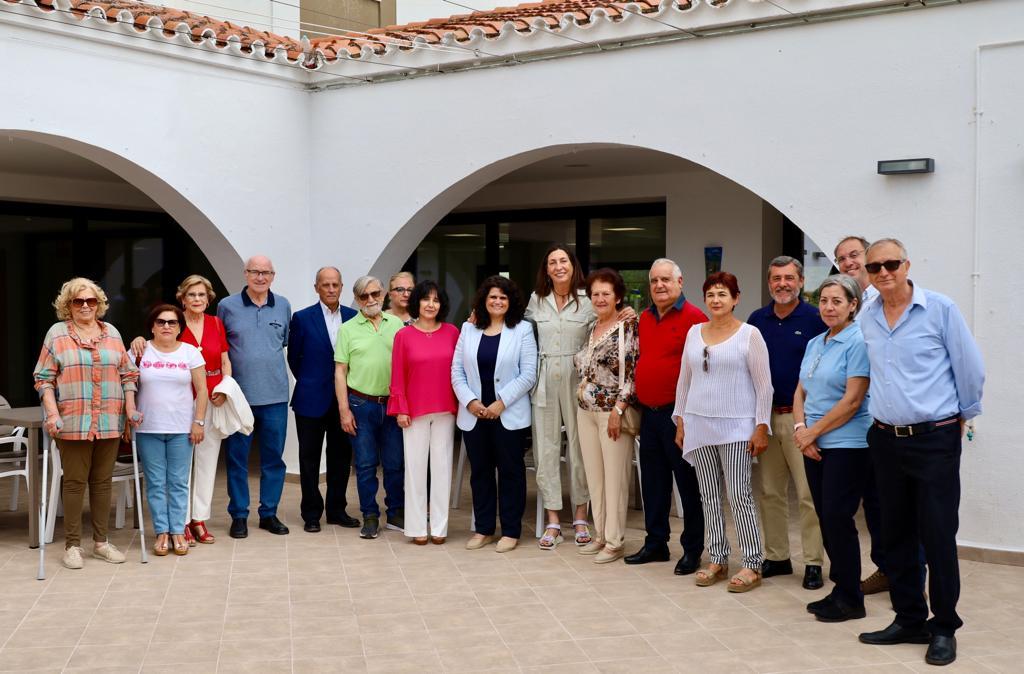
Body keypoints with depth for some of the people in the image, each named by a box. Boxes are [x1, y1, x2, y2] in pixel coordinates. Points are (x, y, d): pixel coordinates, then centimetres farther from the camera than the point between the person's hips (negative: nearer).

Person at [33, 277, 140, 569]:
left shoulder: (111, 332, 11)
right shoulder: (57, 333, 2)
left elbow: (127, 374, 13)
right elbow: (44, 378, -1)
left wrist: (130, 408, 3)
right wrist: (52, 414, -12)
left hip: (109, 423, 3)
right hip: (73, 423, -3)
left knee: (102, 481, 9)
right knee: (74, 482, 0)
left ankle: (101, 542, 17)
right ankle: (72, 546, 8)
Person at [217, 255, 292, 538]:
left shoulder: (283, 306, 6)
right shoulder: (227, 306, 0)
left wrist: (270, 357, 11)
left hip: (275, 395, 2)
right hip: (239, 395, -2)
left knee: (273, 458, 8)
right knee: (237, 459, 4)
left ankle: (269, 513, 19)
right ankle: (239, 515, 14)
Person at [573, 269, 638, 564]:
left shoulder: (628, 326, -9)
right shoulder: (592, 328, 13)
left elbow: (633, 371, -14)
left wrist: (619, 410, -18)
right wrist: (583, 404, 16)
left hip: (612, 412, -7)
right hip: (586, 410, 7)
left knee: (614, 478, -2)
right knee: (594, 476, 11)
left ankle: (615, 542, 6)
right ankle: (601, 535, 21)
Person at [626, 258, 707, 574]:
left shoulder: (694, 318, -11)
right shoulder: (644, 318, 12)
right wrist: (640, 404, 14)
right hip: (649, 413, 7)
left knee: (688, 482, 2)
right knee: (653, 482, 14)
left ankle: (693, 549, 12)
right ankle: (655, 543, 26)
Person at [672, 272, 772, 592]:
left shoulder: (749, 334, -4)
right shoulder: (694, 332, 10)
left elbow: (764, 385, -5)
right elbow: (684, 380, 16)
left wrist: (761, 427, -10)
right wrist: (680, 421, 13)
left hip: (736, 427, -5)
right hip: (699, 424, 5)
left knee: (740, 496, -6)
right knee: (709, 495, 8)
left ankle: (752, 565, 2)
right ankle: (718, 560, 17)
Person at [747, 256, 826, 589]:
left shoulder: (815, 319, -4)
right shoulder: (757, 320, 9)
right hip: (765, 416, 5)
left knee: (809, 493, -4)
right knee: (770, 492, 10)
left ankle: (813, 563, 4)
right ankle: (776, 557, 20)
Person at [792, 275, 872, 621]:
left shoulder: (858, 342, -11)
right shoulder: (814, 344, 13)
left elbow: (852, 401, -16)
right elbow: (800, 392, 14)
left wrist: (812, 432, -11)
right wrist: (801, 429, -4)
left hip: (847, 444, -7)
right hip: (814, 446, 7)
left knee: (837, 517, -6)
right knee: (826, 518, 9)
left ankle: (850, 598, 5)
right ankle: (840, 588, 19)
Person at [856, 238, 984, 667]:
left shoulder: (940, 309, -8)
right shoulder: (867, 319, 6)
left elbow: (970, 369, -2)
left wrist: (963, 416, 7)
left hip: (935, 439, -5)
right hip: (886, 439, 5)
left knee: (938, 535, -2)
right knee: (896, 534, 11)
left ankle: (944, 629, 11)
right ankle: (909, 620, 23)